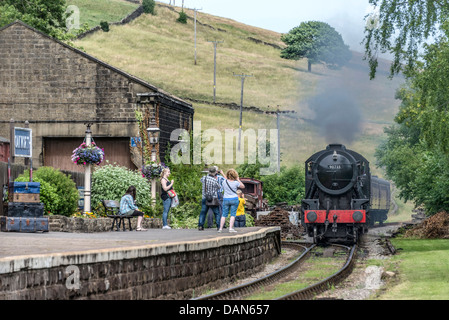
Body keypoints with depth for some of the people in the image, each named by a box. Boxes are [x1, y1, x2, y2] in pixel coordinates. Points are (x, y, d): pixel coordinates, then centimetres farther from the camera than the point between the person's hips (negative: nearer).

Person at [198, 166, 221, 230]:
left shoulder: (204, 178, -3)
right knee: (217, 213, 7)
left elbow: (201, 180, 22)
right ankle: (219, 226, 4)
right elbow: (218, 187, 2)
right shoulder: (215, 180, -15)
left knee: (203, 212, 8)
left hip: (204, 198, 4)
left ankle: (200, 226, 0)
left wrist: (208, 175, 24)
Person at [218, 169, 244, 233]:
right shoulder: (236, 183, -11)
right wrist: (238, 179, 6)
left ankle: (221, 228, 4)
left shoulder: (224, 182, -7)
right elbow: (243, 186, 4)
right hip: (234, 199, -2)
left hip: (226, 199, 2)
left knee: (224, 215, 8)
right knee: (233, 214, 1)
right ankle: (231, 228, -8)